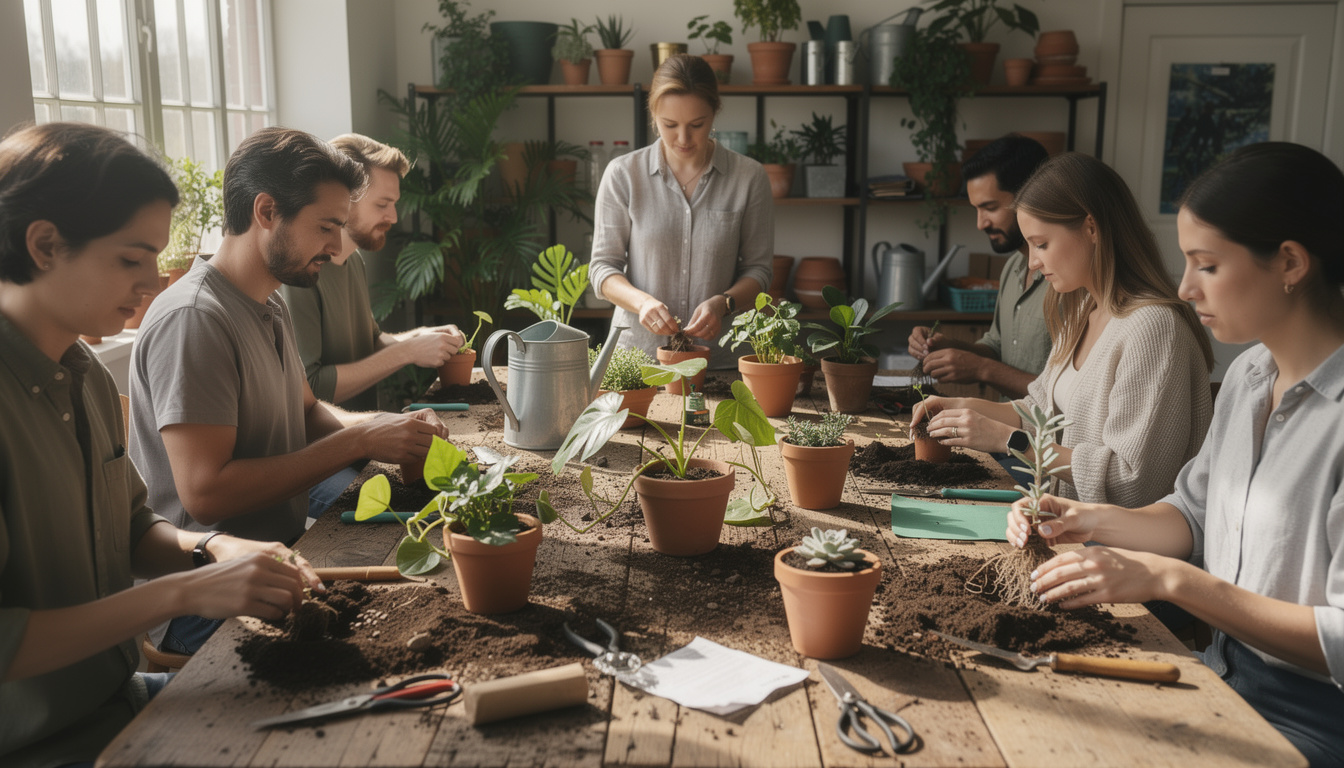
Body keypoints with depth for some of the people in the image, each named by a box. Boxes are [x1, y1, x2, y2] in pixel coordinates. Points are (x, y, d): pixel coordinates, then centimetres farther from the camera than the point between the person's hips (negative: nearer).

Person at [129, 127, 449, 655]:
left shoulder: (270, 305, 12)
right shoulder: (193, 319, -20)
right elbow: (205, 493, -26)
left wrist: (379, 426, -1)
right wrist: (357, 443, -23)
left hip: (285, 544, 9)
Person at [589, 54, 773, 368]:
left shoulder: (749, 177, 2)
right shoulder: (622, 174, 1)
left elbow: (757, 269, 7)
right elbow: (603, 266, 4)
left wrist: (722, 303, -13)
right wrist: (642, 301, -15)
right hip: (636, 352, 0)